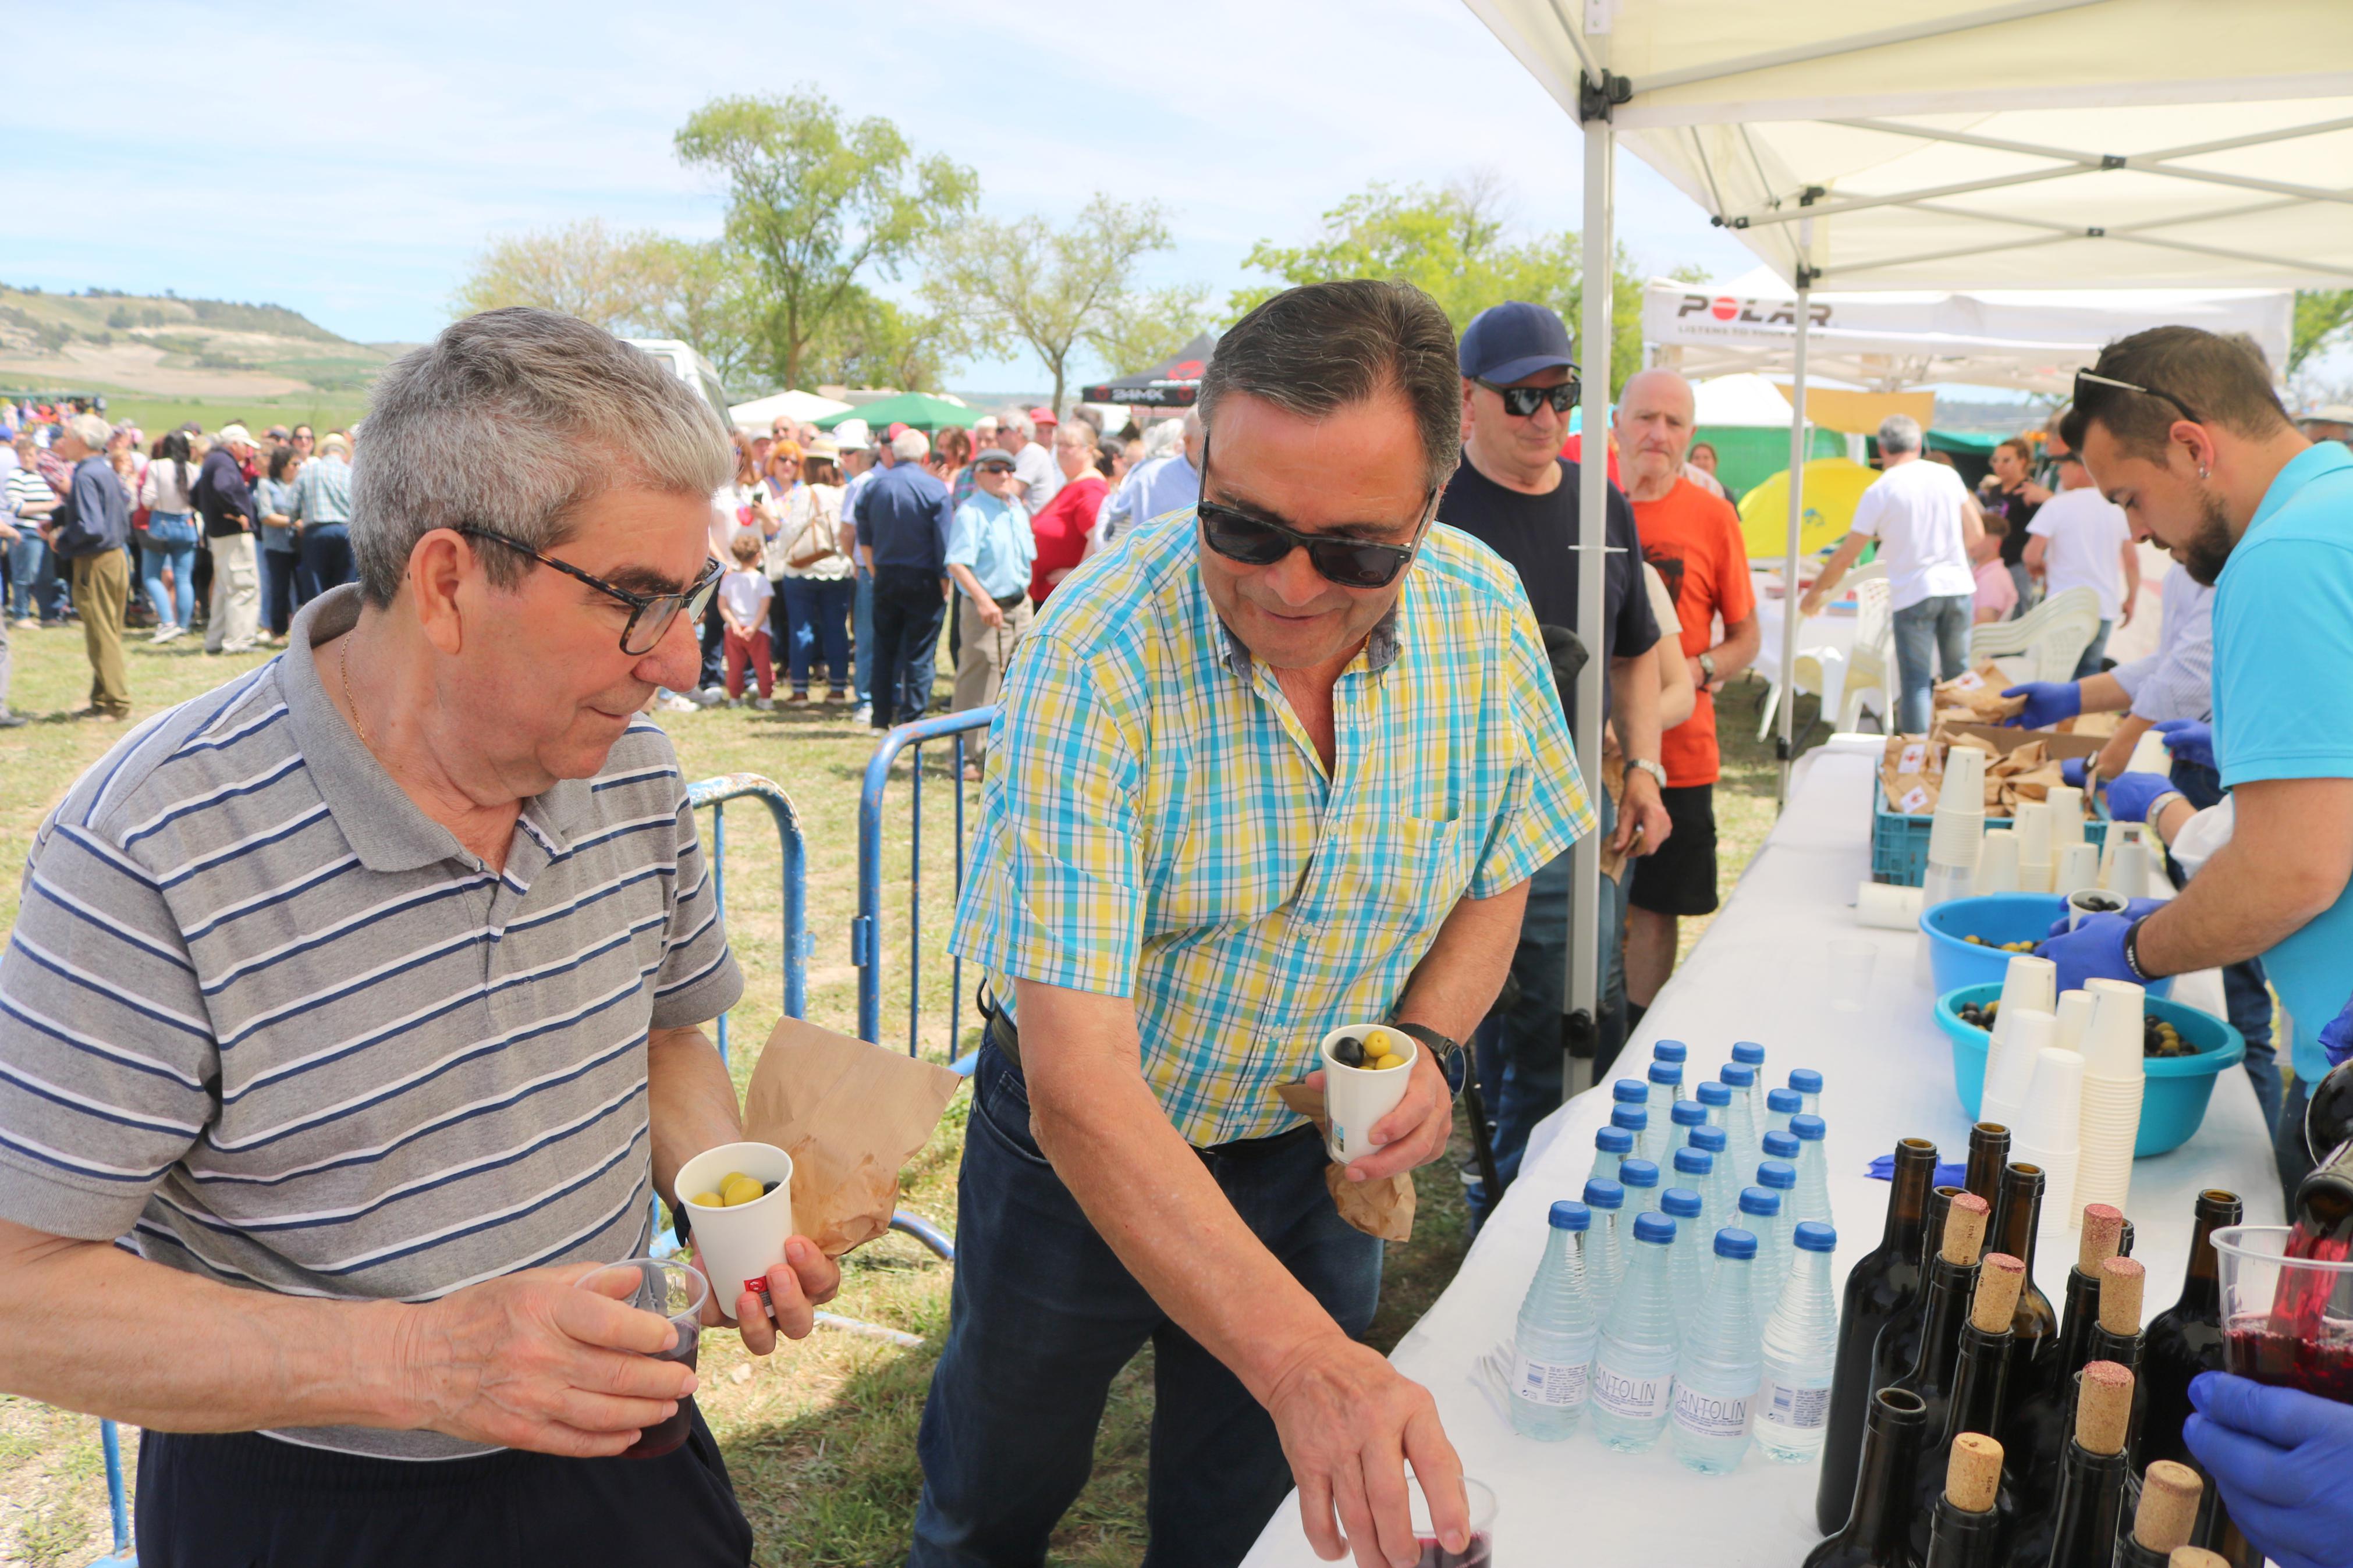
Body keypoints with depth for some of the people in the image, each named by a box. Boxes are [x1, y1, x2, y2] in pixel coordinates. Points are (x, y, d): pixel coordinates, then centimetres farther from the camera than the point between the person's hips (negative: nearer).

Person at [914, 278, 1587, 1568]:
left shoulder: (1486, 617, -15)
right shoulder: (1096, 662, -31)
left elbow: (1496, 873, 3)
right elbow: (1078, 1083, -35)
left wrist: (1430, 1044, -16)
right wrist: (1299, 1357, -45)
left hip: (1315, 1153, 3)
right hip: (1085, 1152, -2)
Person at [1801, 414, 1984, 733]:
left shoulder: (1879, 491, -7)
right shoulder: (1948, 475, 4)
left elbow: (1845, 556, -3)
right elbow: (1976, 532, 10)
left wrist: (1814, 595, 9)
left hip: (1913, 593, -4)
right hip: (1958, 587, 4)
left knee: (1915, 682, 2)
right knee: (1959, 674, 15)